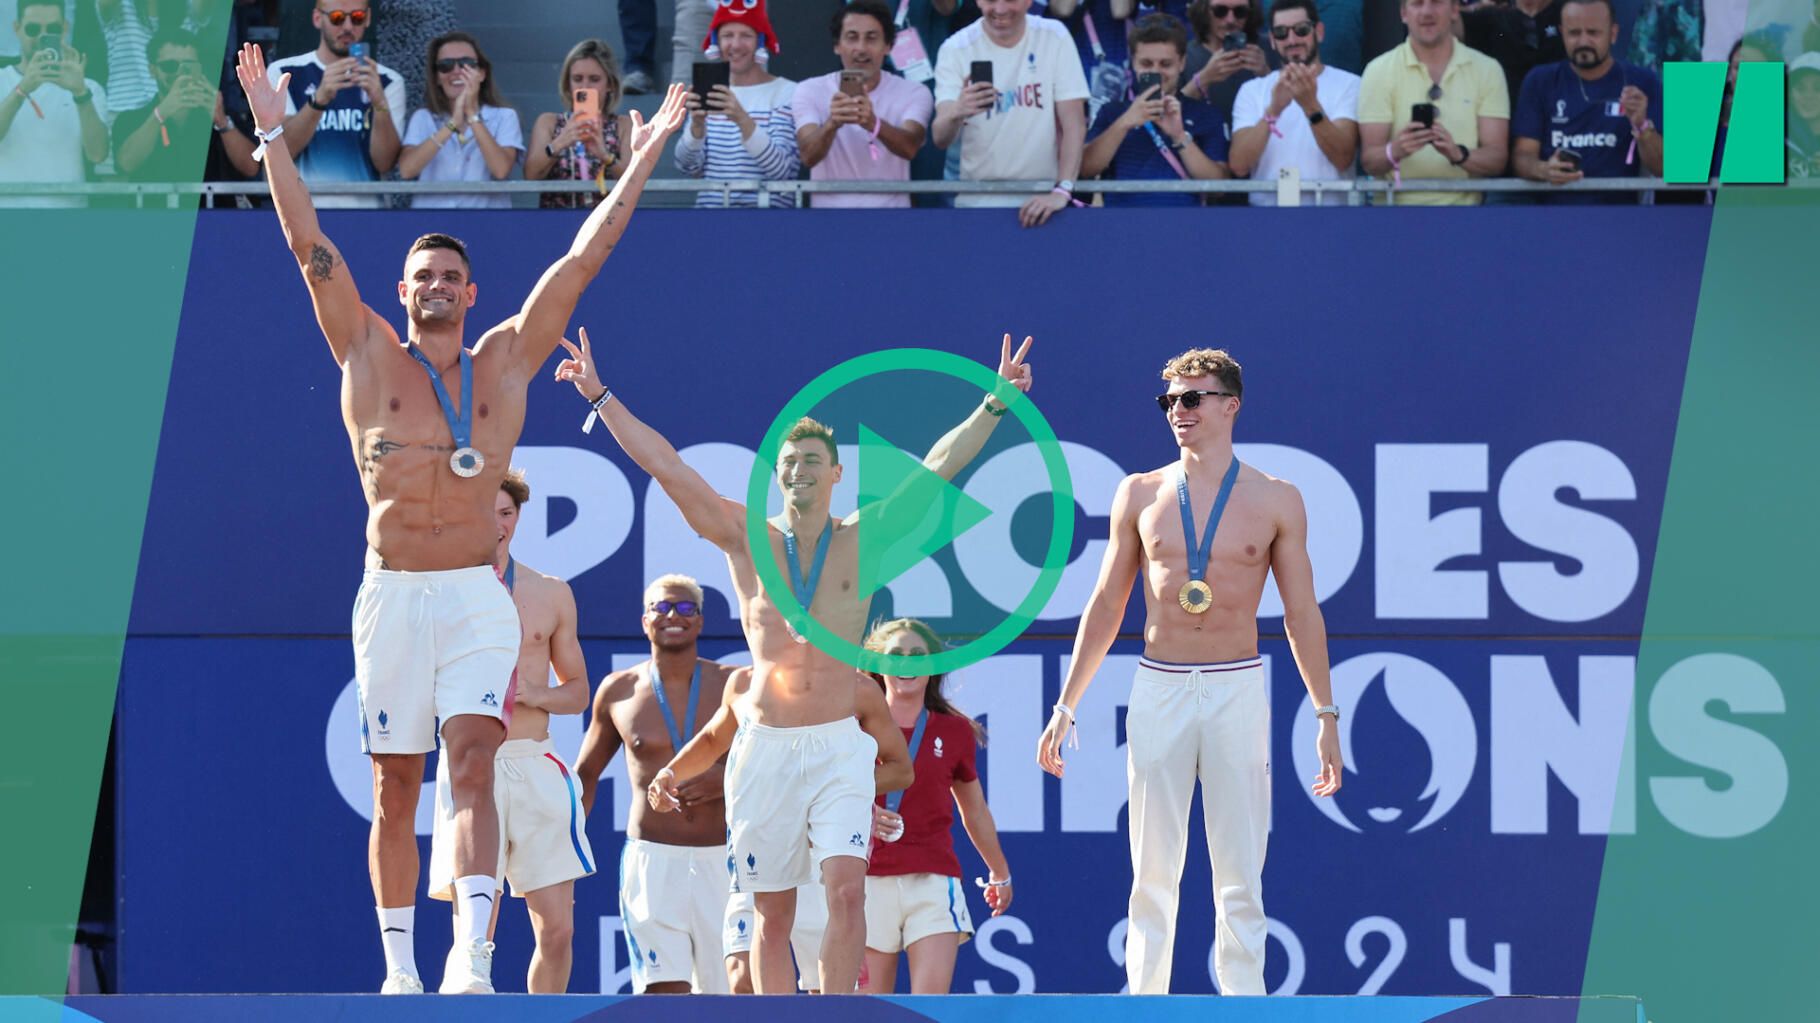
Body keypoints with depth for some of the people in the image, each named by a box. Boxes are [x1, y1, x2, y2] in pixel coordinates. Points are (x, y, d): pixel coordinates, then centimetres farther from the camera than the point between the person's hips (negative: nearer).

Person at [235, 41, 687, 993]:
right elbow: (310, 245, 4)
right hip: (391, 596, 0)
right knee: (394, 790, 5)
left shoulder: (507, 361, 11)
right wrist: (272, 135, 0)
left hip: (477, 599, 0)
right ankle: (400, 966, 14)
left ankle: (475, 959, -25)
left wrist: (641, 161, 12)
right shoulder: (369, 356, 8)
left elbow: (584, 257, 12)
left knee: (474, 771, -14)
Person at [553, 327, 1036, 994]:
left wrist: (995, 403, -4)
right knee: (773, 912, 3)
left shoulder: (864, 540, 5)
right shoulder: (747, 539, 5)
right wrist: (600, 397, 5)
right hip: (765, 746, 1)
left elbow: (937, 468, 2)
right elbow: (666, 467, 5)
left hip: (841, 746, -1)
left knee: (847, 889, -16)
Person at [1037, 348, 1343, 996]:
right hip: (1158, 691, 1)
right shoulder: (1140, 494, 7)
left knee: (1240, 879, -1)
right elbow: (1106, 606, 12)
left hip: (1238, 691, -1)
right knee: (1152, 874, 2)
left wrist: (1326, 713, 3)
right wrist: (1066, 707, 9)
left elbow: (1302, 614, 7)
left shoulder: (1276, 501, 3)